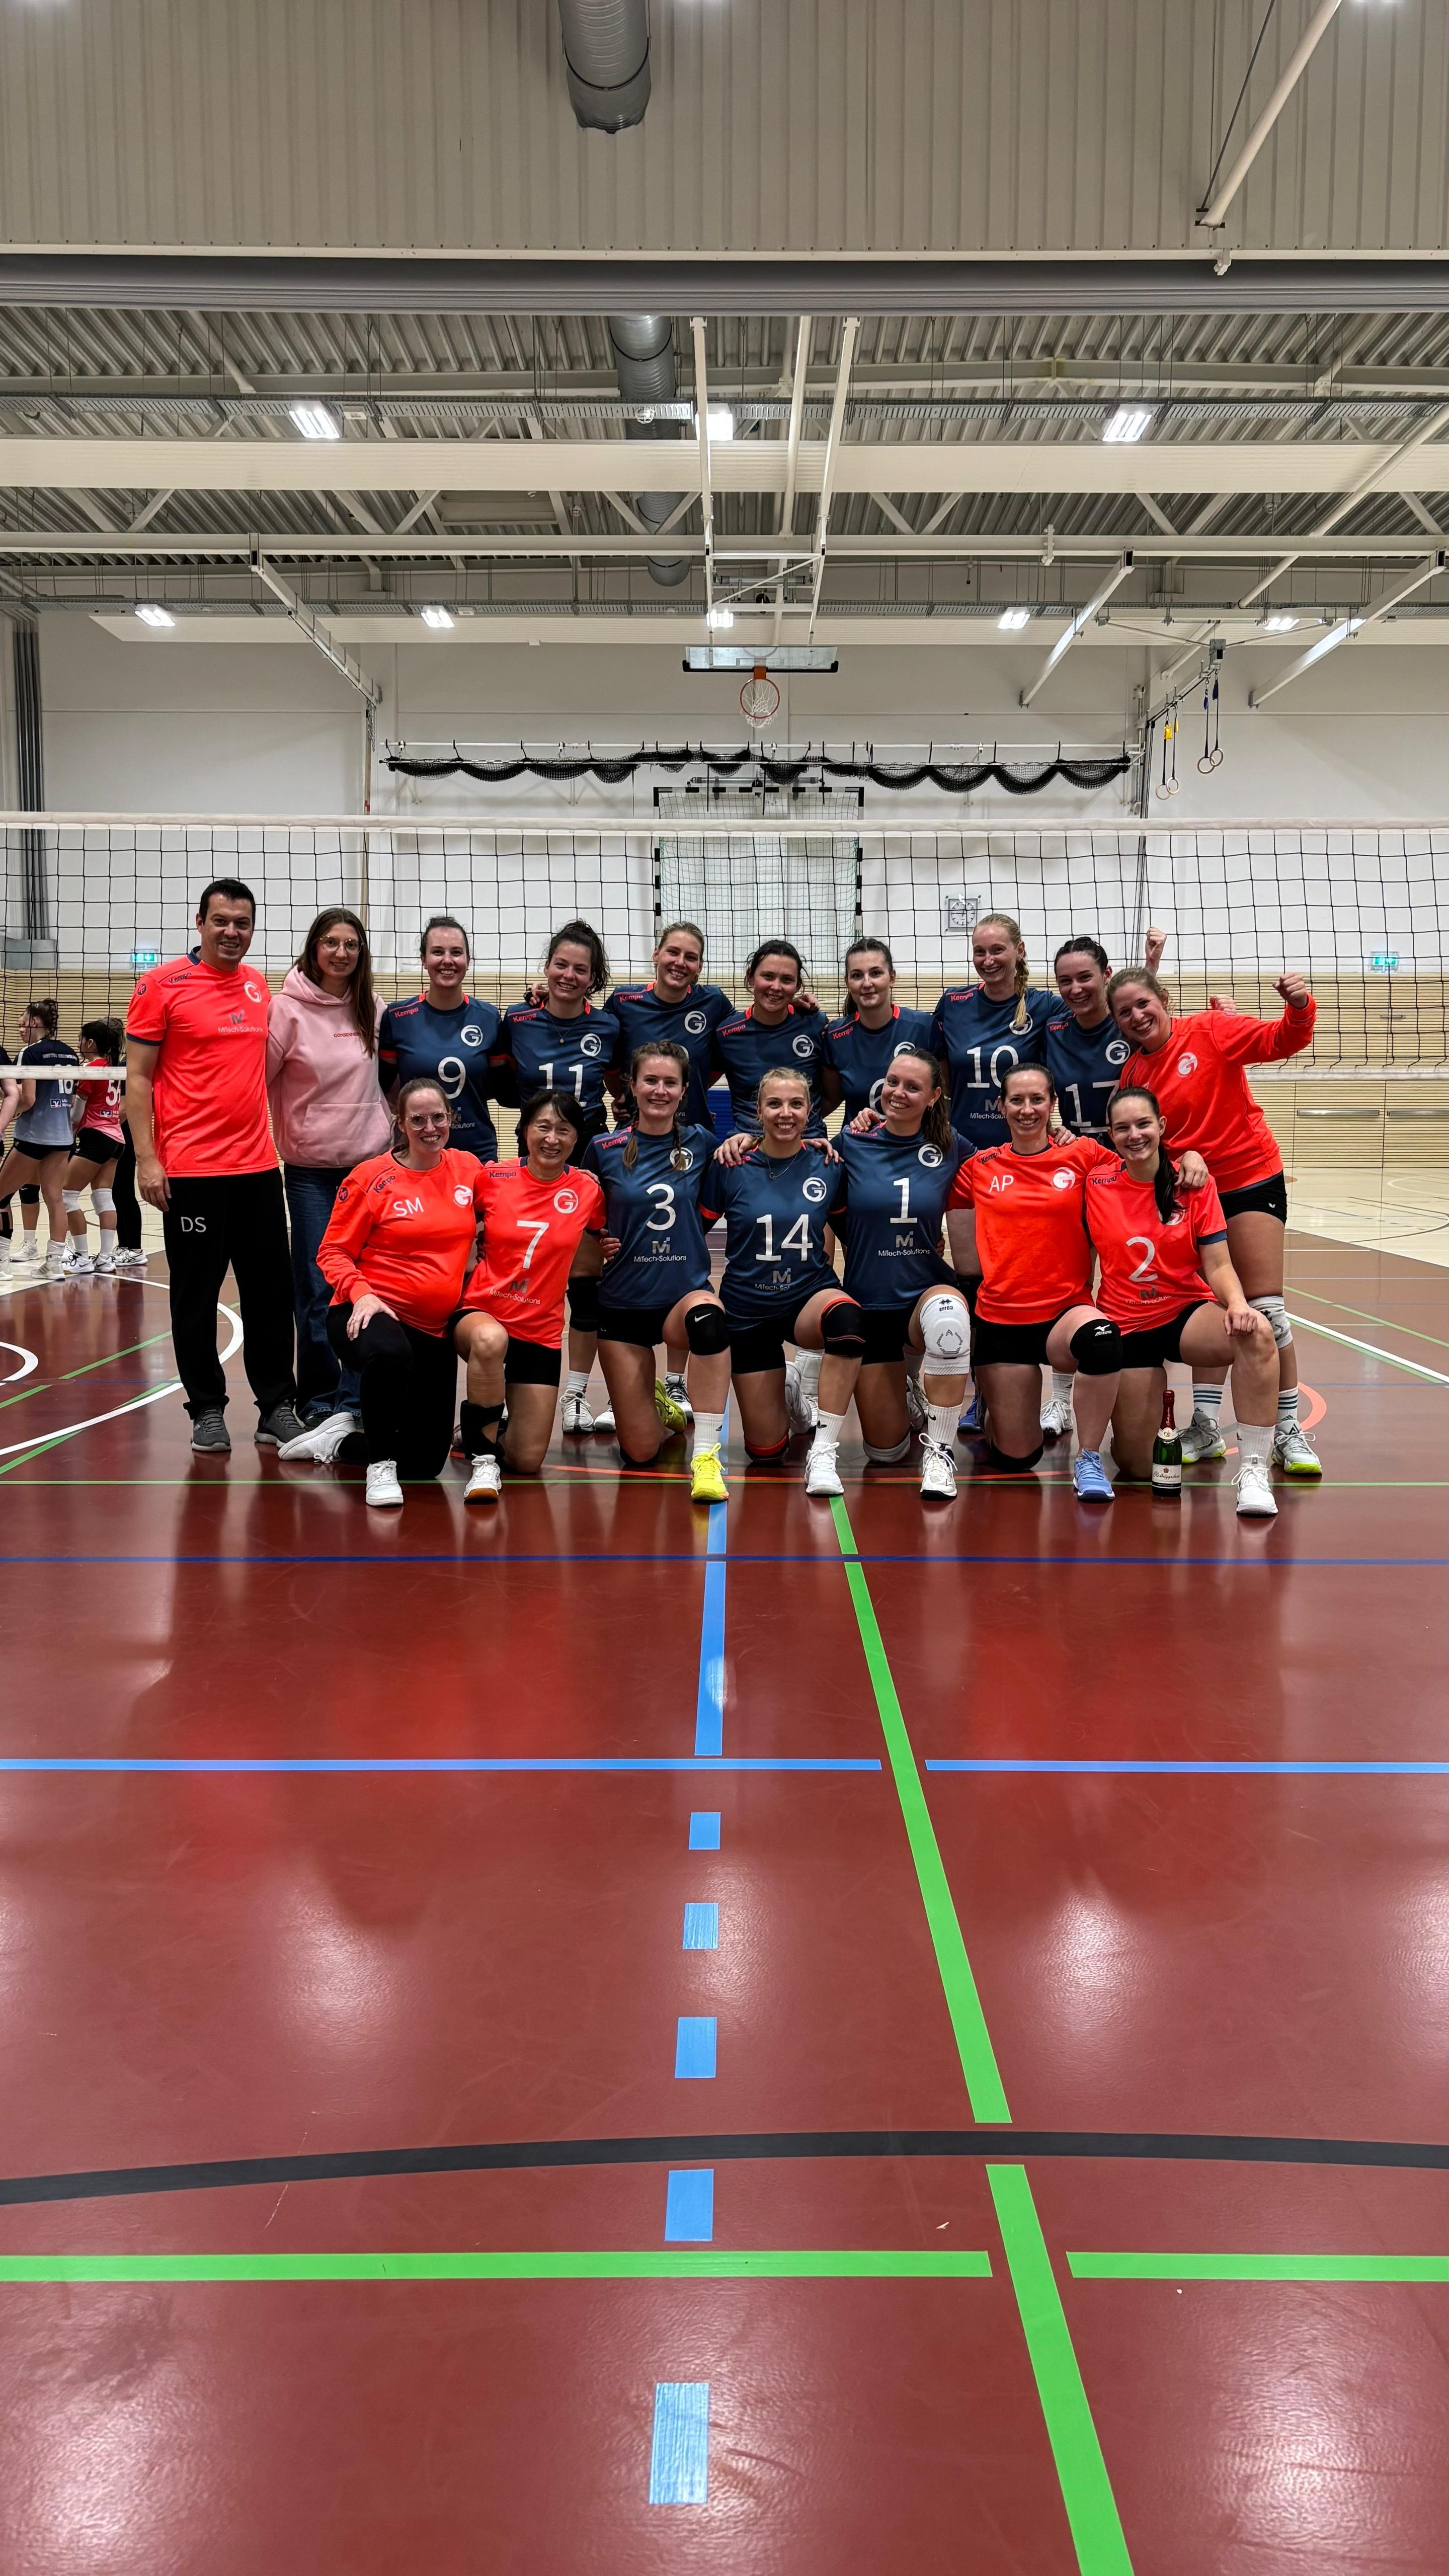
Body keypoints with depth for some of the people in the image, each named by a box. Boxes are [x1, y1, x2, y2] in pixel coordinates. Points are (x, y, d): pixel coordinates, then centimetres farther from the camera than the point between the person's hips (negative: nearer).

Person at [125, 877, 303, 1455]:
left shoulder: (258, 985, 11)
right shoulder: (163, 984, -5)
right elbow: (137, 1077, -6)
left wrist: (267, 1135, 15)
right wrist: (146, 1159, -12)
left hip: (257, 1165, 5)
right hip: (190, 1168, -5)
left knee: (271, 1289, 7)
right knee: (196, 1293, 4)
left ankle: (276, 1408, 17)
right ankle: (207, 1412, 15)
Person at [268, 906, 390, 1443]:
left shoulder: (374, 1010, 6)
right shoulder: (287, 1008, -6)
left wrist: (393, 1136, 13)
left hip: (371, 1162, 3)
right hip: (311, 1170, -3)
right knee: (316, 1293, -1)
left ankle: (352, 1404, 3)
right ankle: (320, 1406, 11)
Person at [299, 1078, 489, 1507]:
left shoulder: (468, 1169, 4)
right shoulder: (372, 1178, -7)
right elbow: (332, 1252, -5)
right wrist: (361, 1294, -23)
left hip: (435, 1327, 5)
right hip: (369, 1315, -5)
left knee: (426, 1462, 7)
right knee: (389, 1354, -43)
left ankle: (337, 1442, 34)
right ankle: (380, 1468, -21)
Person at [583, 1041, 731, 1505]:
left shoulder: (701, 1142, 0)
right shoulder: (604, 1149, -2)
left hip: (686, 1293, 0)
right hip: (623, 1302, 0)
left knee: (708, 1317, -40)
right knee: (640, 1454, 0)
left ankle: (706, 1454, -32)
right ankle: (653, 1401, 36)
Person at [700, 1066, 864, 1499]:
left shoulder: (828, 1166, -4)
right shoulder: (731, 1168, -7)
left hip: (810, 1296, 0)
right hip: (748, 1308, 0)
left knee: (844, 1317, -40)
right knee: (766, 1453, 4)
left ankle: (823, 1453, -30)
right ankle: (779, 1395, 41)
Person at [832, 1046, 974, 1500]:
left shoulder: (951, 1149, -3)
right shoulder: (851, 1144, -4)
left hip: (929, 1292, -1)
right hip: (868, 1303, 1)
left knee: (948, 1315, -41)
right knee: (885, 1452, 4)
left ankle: (940, 1450, -23)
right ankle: (900, 1394, 42)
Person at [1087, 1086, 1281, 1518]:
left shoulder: (1195, 1184, -4)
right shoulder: (1096, 1186, -3)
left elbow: (1218, 1266, -7)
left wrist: (1237, 1304, -27)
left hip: (1189, 1313, 0)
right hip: (1126, 1324, 0)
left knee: (1257, 1333, -36)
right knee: (1138, 1466, -4)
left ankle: (1253, 1470, -28)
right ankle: (1154, 1410, 34)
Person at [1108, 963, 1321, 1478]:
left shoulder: (1210, 1030, -9)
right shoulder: (1133, 1073, 4)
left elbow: (1281, 1042, -19)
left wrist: (1299, 1008, -36)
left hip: (1250, 1179, -4)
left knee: (1265, 1307, -5)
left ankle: (1289, 1430, 5)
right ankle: (1205, 1426, 18)